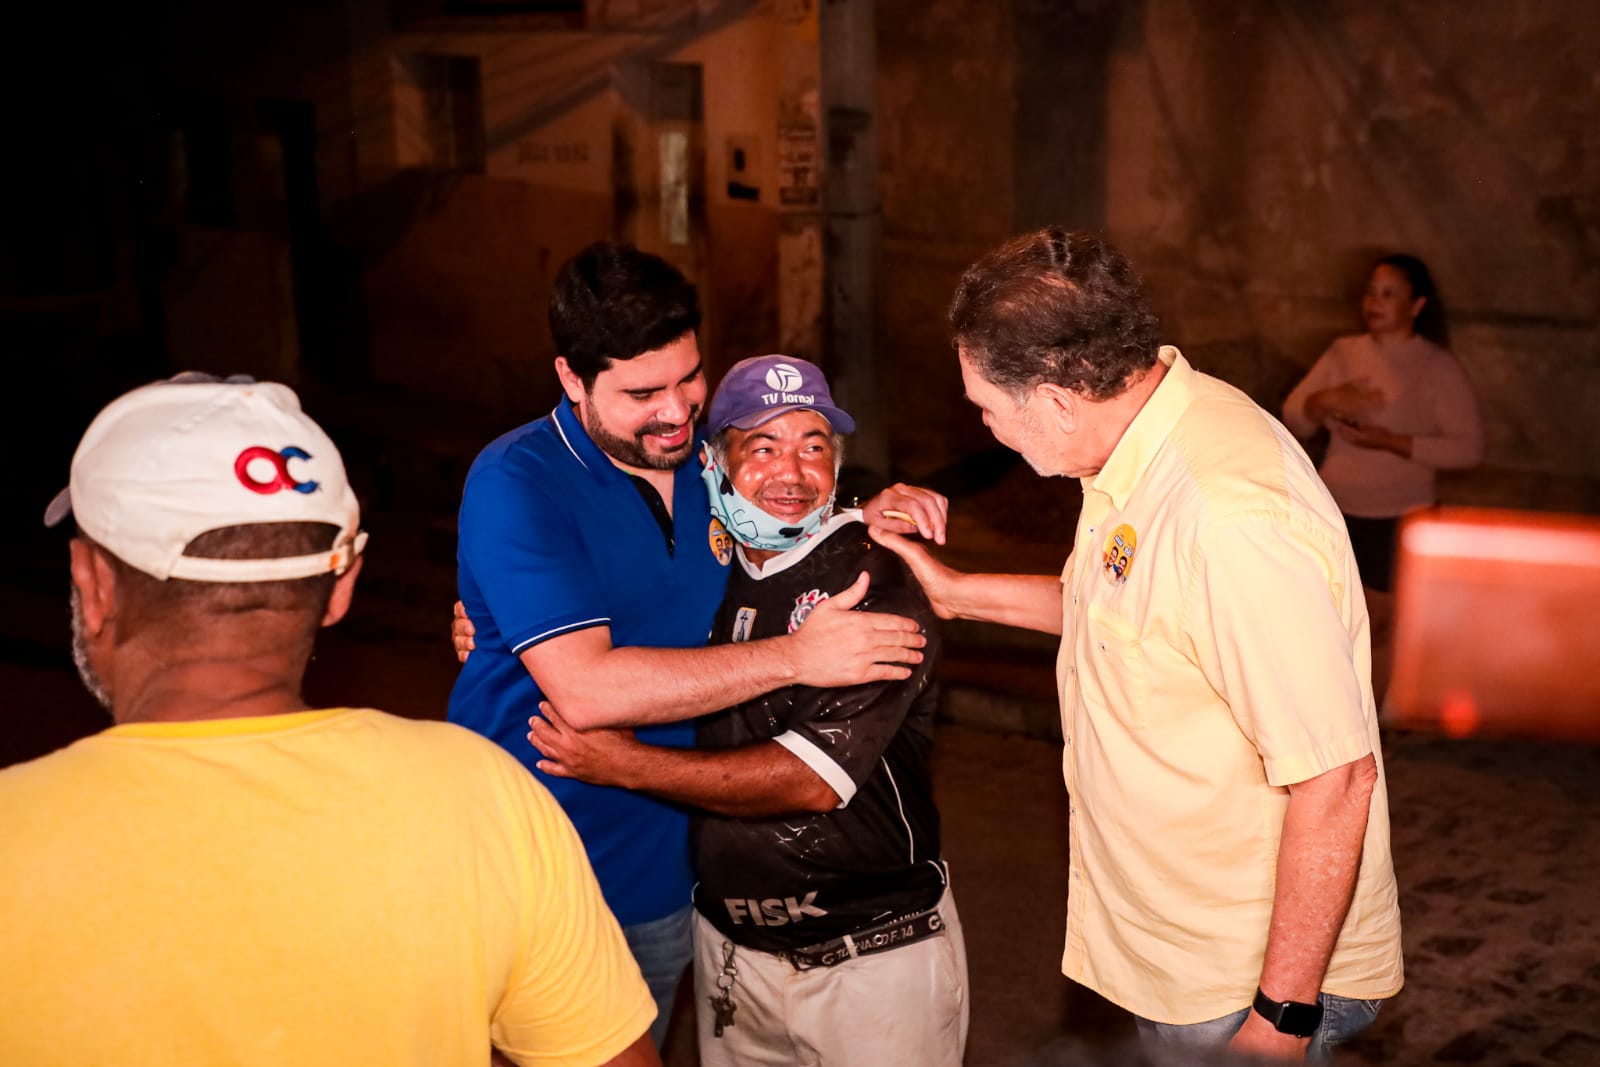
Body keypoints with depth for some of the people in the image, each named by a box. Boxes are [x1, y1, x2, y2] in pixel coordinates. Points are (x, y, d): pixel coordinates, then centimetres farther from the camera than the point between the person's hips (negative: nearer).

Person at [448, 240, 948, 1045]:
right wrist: (795, 657, -29)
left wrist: (871, 519, -5)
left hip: (669, 866, 6)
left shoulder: (707, 456, 0)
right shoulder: (515, 485, -20)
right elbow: (585, 689, -29)